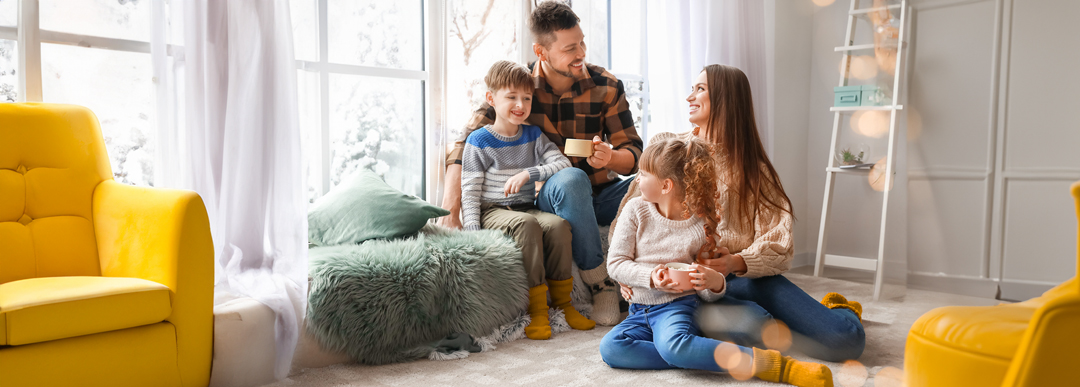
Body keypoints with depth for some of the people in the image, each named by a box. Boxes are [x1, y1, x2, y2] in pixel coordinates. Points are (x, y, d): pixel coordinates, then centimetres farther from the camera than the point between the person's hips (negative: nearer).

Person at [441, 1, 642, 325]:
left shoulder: (606, 86, -2)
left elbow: (634, 155, -1)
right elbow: (465, 145, -11)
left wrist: (610, 157, -27)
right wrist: (450, 213, -24)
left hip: (599, 195, 2)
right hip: (549, 198, -2)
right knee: (571, 179, -37)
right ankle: (599, 283, -22)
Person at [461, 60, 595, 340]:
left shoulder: (533, 136, 11)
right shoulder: (479, 141, -2)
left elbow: (563, 163, -1)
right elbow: (470, 191, -4)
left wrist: (528, 173, -17)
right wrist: (472, 229, -17)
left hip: (527, 208, 4)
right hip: (492, 211, -4)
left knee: (558, 223, -26)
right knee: (526, 223, -34)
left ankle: (562, 303, -13)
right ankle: (537, 309, -28)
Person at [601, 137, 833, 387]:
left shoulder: (701, 226, -4)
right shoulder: (636, 210, 1)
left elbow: (706, 294, 2)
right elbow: (615, 263, -1)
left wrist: (715, 284, -22)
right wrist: (651, 277, -18)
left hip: (678, 304, -4)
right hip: (640, 311, 4)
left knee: (673, 345, -38)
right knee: (610, 347, -26)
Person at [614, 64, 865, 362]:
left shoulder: (753, 168, 11)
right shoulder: (666, 146, 12)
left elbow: (777, 247, 0)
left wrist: (738, 262, -22)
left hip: (744, 277, 1)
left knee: (847, 339, -17)